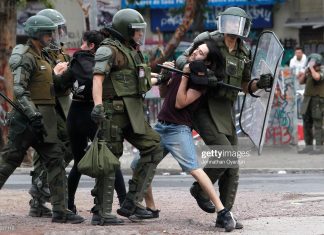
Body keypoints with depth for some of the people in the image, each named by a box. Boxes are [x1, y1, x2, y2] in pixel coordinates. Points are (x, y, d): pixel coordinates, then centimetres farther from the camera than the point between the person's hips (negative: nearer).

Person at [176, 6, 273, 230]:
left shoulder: (244, 54, 8)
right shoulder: (208, 40, -7)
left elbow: (245, 86, 15)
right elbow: (182, 60, -11)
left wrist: (260, 83, -7)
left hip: (225, 112, 6)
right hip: (203, 109, -6)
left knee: (232, 168, 2)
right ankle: (200, 188, 5)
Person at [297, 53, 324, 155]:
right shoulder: (310, 71, 14)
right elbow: (301, 81, 14)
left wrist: (311, 68, -16)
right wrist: (305, 72, 1)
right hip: (307, 100, 8)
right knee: (307, 124, 9)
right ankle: (309, 146, 15)